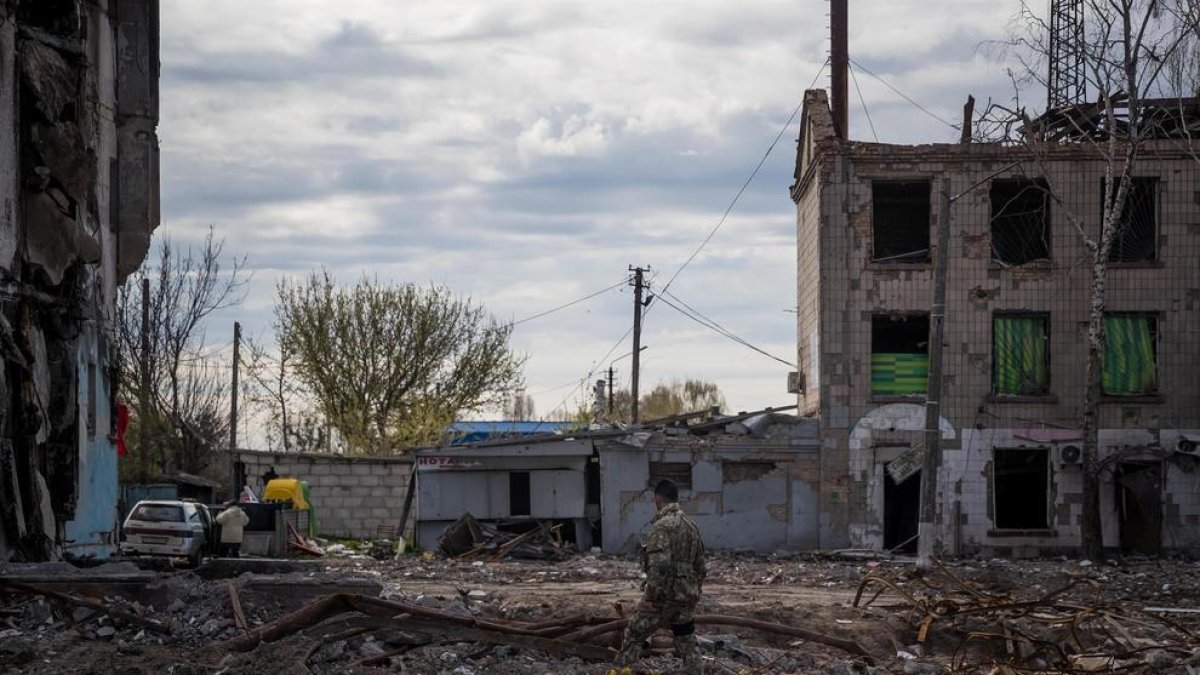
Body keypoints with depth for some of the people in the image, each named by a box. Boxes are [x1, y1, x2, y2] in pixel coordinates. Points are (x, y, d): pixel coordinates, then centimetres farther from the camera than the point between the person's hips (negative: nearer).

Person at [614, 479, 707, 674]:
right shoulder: (691, 525, 12)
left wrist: (652, 597, -20)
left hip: (665, 595, -7)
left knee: (633, 634, 6)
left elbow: (659, 565, -24)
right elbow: (700, 565, 17)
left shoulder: (662, 526, -14)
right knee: (686, 641, 11)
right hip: (686, 597, 7)